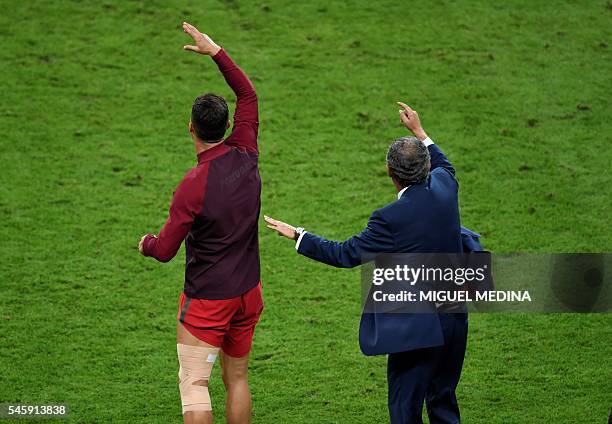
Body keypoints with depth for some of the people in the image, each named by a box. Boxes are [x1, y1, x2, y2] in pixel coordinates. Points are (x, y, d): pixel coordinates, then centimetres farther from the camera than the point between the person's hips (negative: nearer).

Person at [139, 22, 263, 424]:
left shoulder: (193, 186, -22)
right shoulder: (246, 157, -6)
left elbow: (164, 251, -14)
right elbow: (249, 95, 10)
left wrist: (147, 243, 9)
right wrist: (216, 52, 10)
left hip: (206, 300, -6)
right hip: (248, 292, 6)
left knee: (195, 384, -5)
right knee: (237, 377, 16)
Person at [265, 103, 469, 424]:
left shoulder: (390, 219, -23)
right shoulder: (444, 188, -4)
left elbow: (346, 254, -12)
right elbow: (444, 166, 23)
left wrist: (296, 235, -3)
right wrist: (418, 131, 35)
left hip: (417, 329, -7)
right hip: (455, 321, 7)